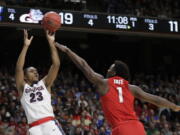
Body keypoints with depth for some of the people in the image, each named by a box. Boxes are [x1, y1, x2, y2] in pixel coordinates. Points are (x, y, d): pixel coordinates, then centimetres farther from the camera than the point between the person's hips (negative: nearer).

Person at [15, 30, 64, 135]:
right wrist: (26, 46, -3)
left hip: (50, 124, 1)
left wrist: (51, 43, 6)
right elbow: (19, 68, -1)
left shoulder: (44, 84, 20)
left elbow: (56, 65, 11)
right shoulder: (23, 88, 15)